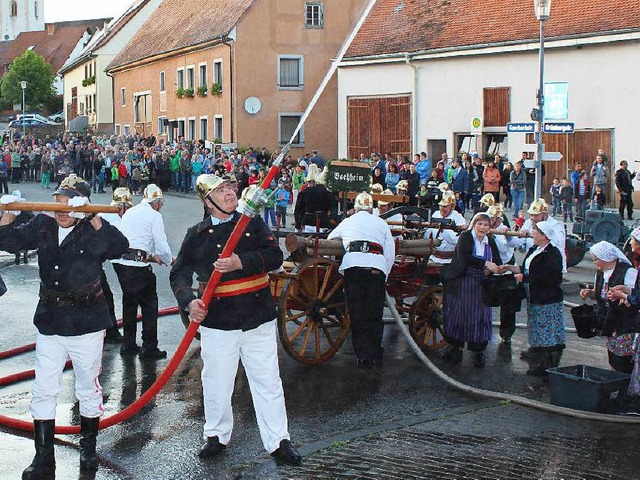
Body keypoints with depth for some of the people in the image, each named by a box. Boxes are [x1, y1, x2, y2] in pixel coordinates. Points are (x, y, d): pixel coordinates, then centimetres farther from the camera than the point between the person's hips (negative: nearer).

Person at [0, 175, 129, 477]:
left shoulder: (93, 230, -11)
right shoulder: (42, 226, 0)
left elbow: (119, 248, -29)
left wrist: (92, 218, -38)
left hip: (86, 324, -3)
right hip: (49, 323, 4)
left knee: (88, 389, 12)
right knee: (43, 391, 5)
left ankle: (88, 448, 31)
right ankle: (44, 458, 16)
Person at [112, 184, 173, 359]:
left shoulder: (129, 212, 19)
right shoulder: (154, 216, -1)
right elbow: (162, 246, -4)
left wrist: (151, 256, 31)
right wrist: (169, 260, 15)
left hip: (119, 261, 7)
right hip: (137, 265, -7)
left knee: (129, 301, 18)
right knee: (149, 303, 4)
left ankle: (128, 344, 23)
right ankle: (149, 347, 5)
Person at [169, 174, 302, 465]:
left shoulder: (253, 223, 4)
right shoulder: (197, 235, 2)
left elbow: (275, 256, -8)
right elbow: (179, 274, 5)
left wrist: (240, 262, -21)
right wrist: (189, 302, -13)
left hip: (258, 318, 1)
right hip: (217, 321, 0)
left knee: (268, 382, 5)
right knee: (216, 383, 9)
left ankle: (278, 441, 15)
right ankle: (217, 435, 29)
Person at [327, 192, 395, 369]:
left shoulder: (347, 222, 24)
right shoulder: (381, 223, 22)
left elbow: (330, 238, 41)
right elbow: (390, 253, 13)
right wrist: (384, 276, 17)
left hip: (352, 263, 0)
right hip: (376, 266, 1)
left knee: (357, 314, 3)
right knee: (375, 314, 8)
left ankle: (364, 357, 2)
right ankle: (376, 356, 14)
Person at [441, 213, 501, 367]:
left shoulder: (490, 242, 8)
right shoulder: (465, 237, -8)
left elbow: (498, 263, 10)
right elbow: (464, 257, -23)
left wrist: (490, 270, -12)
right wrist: (485, 264, -27)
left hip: (480, 286, 3)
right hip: (460, 283, -3)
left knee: (479, 317, 2)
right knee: (457, 314, 3)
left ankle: (478, 351, 11)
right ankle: (455, 347, 17)